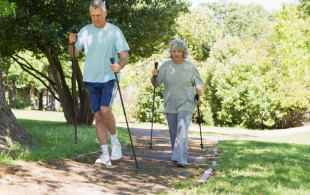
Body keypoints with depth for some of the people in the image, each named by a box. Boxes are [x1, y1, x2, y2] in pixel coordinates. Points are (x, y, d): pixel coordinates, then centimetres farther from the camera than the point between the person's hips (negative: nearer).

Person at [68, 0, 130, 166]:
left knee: (105, 109, -21)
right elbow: (73, 54, 10)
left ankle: (115, 142, 3)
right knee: (98, 115, 2)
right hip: (91, 79, 4)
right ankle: (105, 154, 6)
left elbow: (125, 55, -6)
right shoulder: (85, 31, 7)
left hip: (109, 78, -4)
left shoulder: (114, 31, -3)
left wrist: (120, 65, -28)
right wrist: (71, 43, -12)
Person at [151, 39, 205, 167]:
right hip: (170, 105, 3)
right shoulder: (166, 66, 2)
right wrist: (154, 76, -18)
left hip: (186, 104, -3)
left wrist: (198, 96, -9)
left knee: (182, 130, -17)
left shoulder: (190, 67, 0)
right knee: (173, 133, 10)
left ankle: (181, 159, -24)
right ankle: (177, 156, 27)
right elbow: (155, 83, 4)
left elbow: (199, 85, 9)